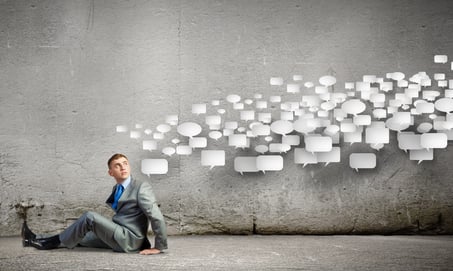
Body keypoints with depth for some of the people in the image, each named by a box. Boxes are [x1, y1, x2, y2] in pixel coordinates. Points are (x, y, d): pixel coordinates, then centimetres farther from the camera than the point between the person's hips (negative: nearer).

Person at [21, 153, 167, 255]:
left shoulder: (142, 187, -12)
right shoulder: (117, 189, 15)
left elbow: (157, 217, -16)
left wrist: (159, 246, -15)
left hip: (130, 240, -9)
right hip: (119, 237, 9)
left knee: (90, 217, -18)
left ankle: (50, 242, -6)